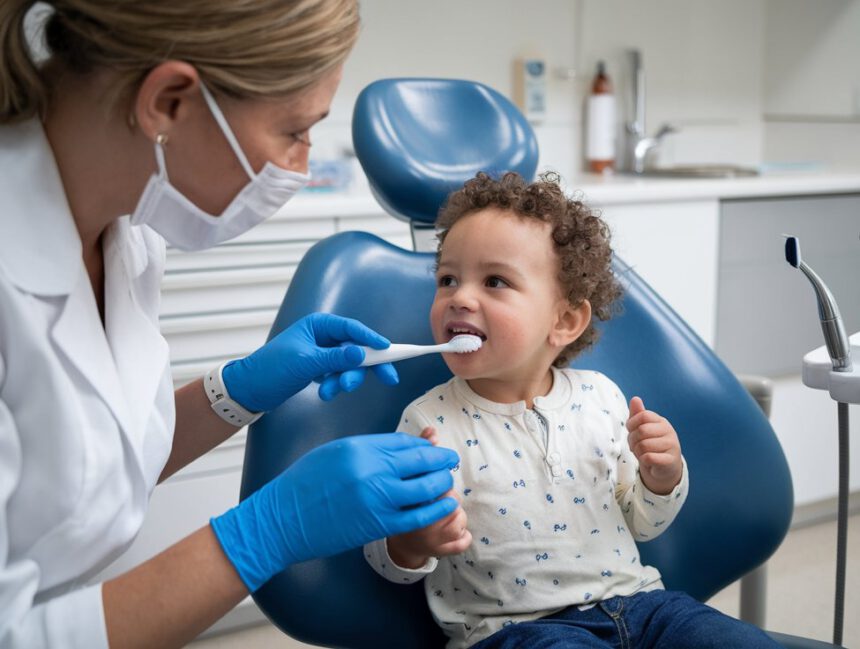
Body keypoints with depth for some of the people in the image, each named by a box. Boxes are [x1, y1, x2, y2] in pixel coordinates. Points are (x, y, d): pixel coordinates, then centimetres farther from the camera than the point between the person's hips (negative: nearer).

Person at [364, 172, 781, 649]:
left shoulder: (600, 397, 4)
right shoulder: (429, 420, -7)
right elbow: (388, 558, -4)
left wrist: (661, 477, -6)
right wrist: (412, 543, -27)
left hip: (632, 601, 4)